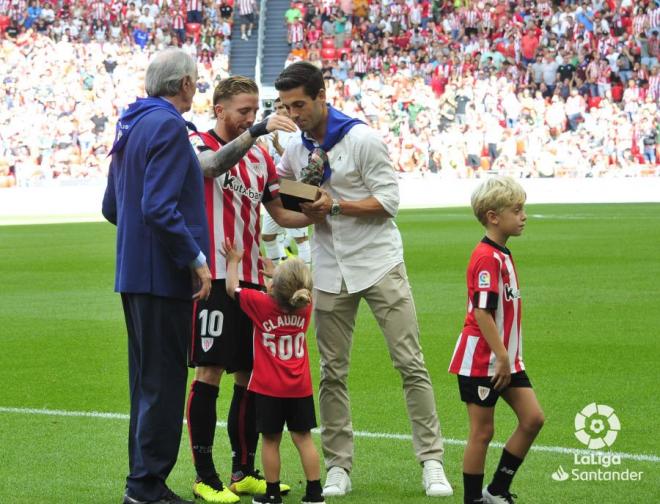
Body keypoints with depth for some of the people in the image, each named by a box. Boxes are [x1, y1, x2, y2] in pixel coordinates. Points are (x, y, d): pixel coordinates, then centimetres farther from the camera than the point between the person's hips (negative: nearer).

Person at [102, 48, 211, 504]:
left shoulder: (130, 125, 14)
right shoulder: (168, 126, -15)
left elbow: (112, 206, 20)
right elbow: (159, 207, -24)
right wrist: (196, 259, -19)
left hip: (134, 274, 10)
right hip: (163, 274, -10)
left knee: (147, 380, 15)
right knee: (164, 383, -5)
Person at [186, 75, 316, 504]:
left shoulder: (260, 155, 17)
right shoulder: (198, 145, -3)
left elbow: (280, 212, 20)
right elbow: (215, 164, -27)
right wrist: (257, 131, -38)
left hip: (251, 277, 7)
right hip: (213, 275, -7)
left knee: (251, 376, 8)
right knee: (209, 372, -7)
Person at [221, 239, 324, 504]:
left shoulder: (261, 303, -15)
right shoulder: (305, 306, -4)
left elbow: (232, 288, 0)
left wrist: (233, 261, 14)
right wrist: (278, 275, 29)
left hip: (268, 389, -3)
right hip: (300, 388, 3)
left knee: (271, 440, 5)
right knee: (303, 438, 7)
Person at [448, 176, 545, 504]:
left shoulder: (503, 255, 12)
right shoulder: (487, 258, -19)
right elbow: (482, 312, -24)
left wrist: (508, 356, 18)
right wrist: (501, 357, -22)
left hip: (506, 359, 9)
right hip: (482, 360, -9)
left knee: (532, 418, 5)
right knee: (482, 431, 0)